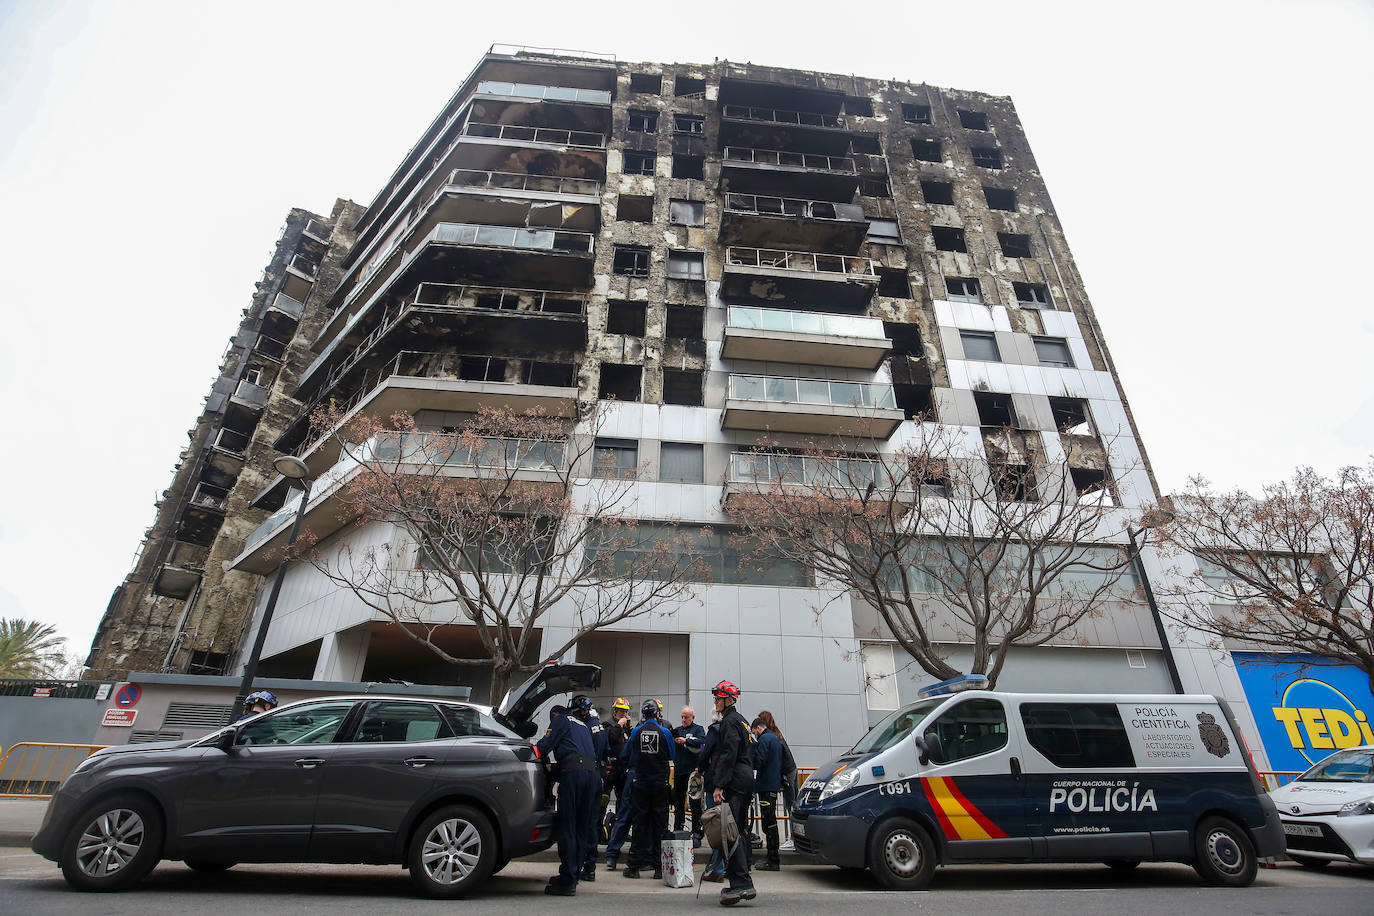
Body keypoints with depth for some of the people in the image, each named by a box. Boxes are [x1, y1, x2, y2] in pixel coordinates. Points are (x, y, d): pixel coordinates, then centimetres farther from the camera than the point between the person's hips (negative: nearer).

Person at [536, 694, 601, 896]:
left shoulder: (562, 721, 15)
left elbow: (545, 745, 3)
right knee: (581, 829, 12)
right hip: (593, 773, 6)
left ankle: (567, 881, -2)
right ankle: (573, 876, 18)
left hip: (573, 772, -6)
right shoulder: (585, 727, 32)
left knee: (567, 827, -2)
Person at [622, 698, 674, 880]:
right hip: (660, 783, -1)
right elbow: (672, 758, 5)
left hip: (641, 782, 1)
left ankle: (634, 866, 12)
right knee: (659, 824, 6)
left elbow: (628, 754, 8)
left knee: (639, 824, 8)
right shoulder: (665, 732, -6)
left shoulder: (636, 731, -3)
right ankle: (659, 866, 8)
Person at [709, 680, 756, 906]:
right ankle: (740, 882, 19)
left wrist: (719, 786, -22)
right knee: (738, 831, 13)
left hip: (733, 783, -10)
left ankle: (742, 883, -16)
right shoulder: (740, 720, 20)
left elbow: (728, 755, -19)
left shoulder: (729, 721, -10)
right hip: (745, 781, 10)